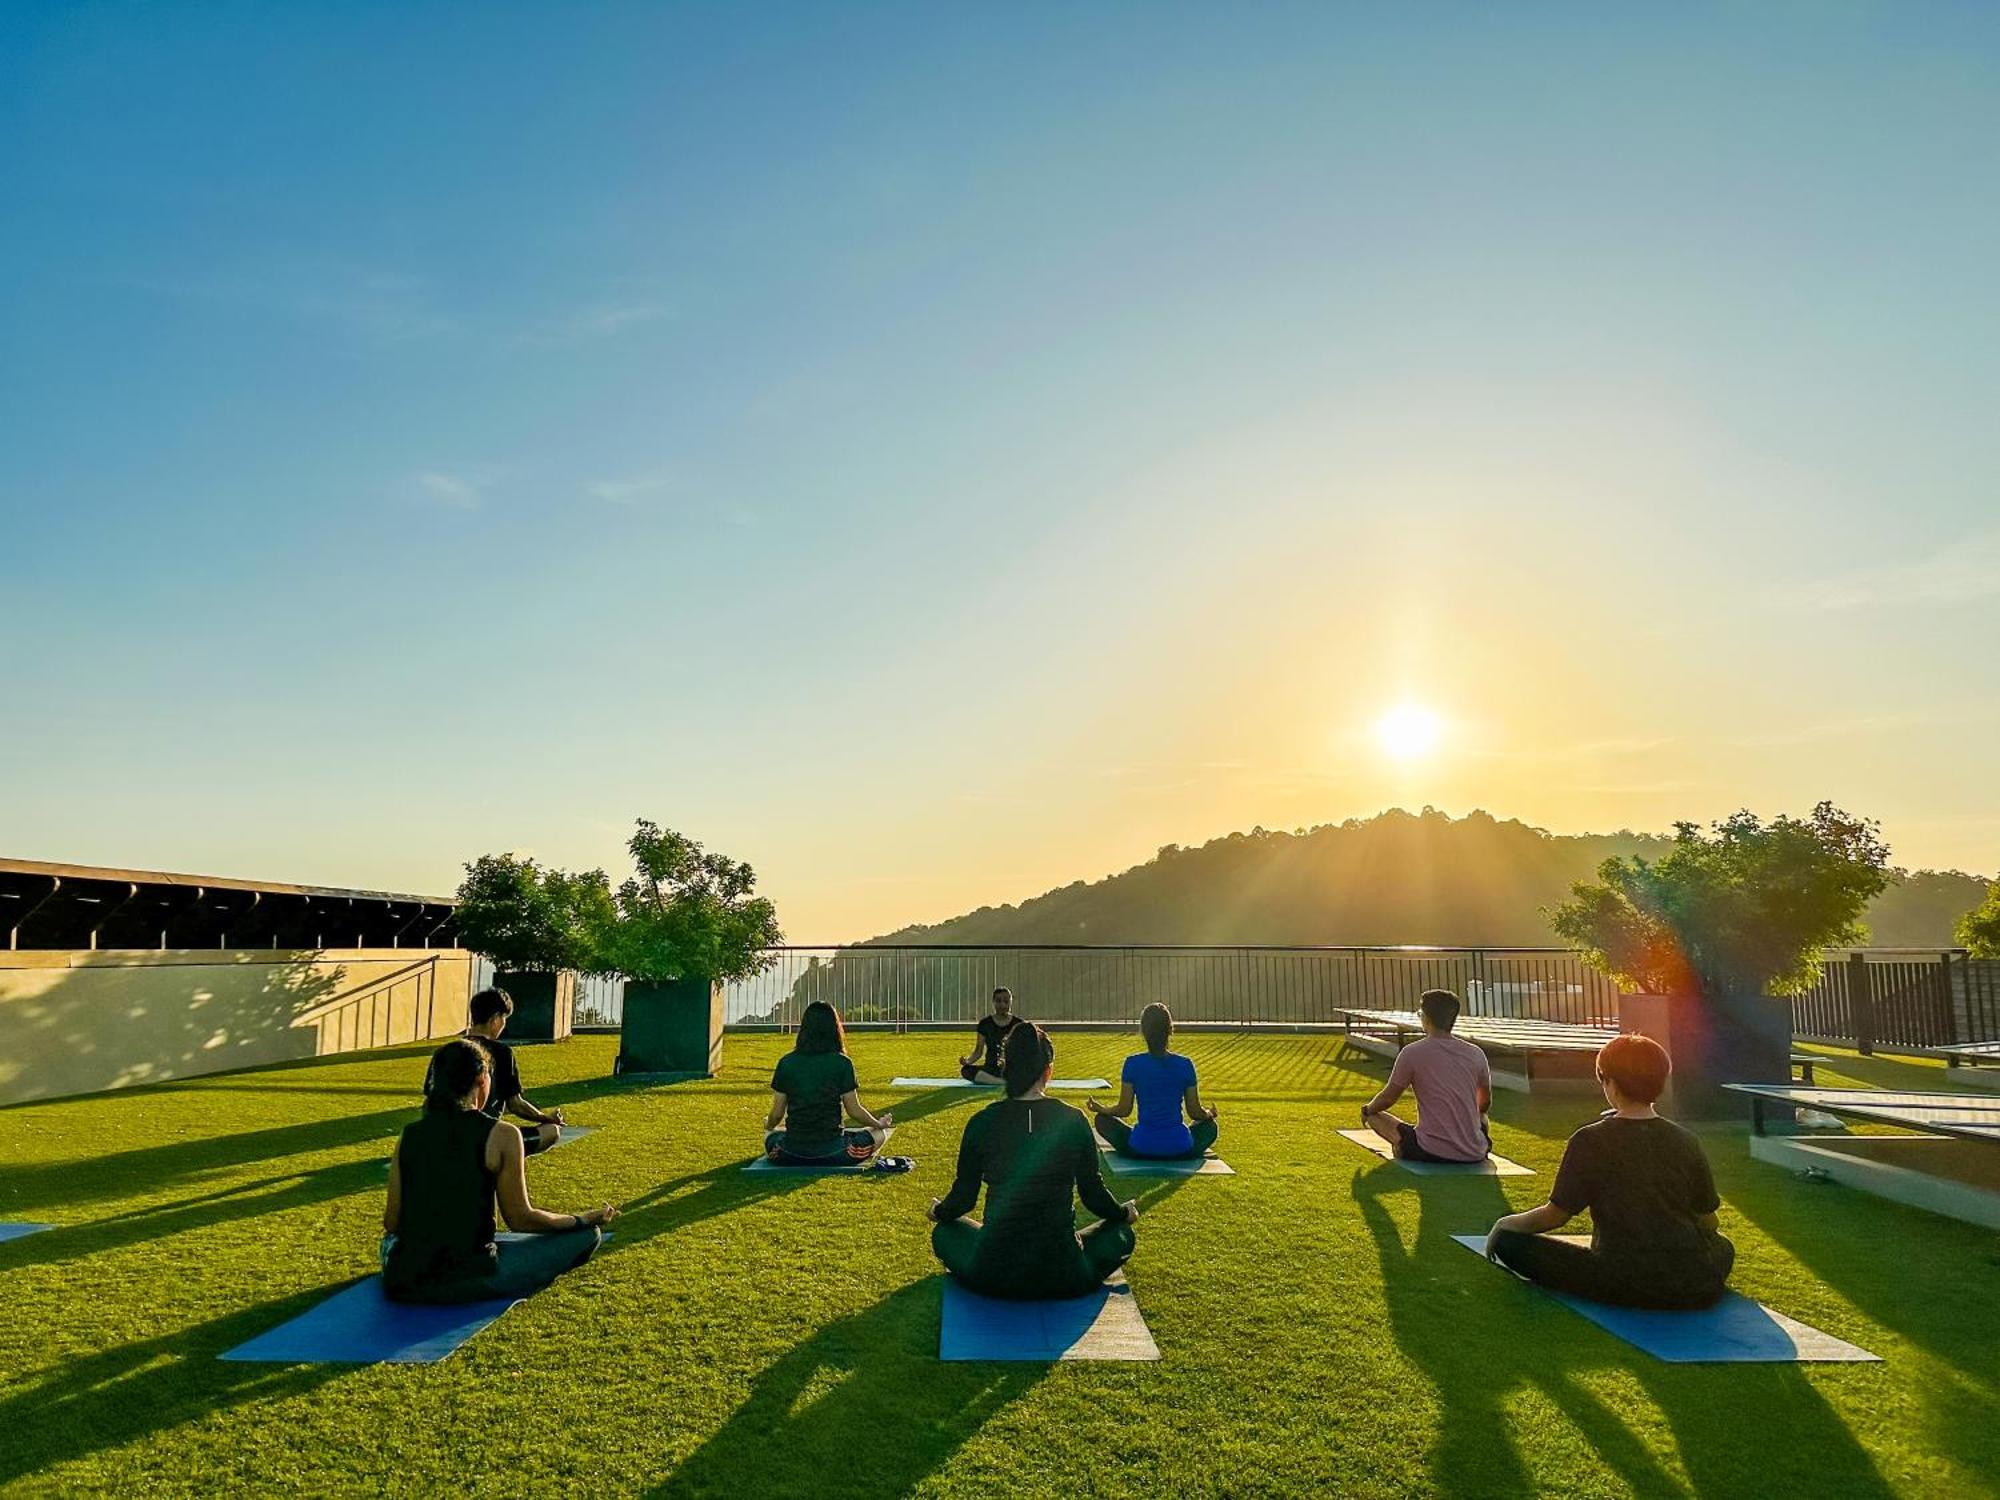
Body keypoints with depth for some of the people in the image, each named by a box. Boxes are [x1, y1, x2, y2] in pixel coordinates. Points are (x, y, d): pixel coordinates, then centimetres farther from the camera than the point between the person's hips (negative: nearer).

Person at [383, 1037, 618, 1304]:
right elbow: (520, 1219, -7)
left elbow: (391, 1222, 5)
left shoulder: (409, 1135, 1)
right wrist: (584, 1220, 8)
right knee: (588, 1235, 3)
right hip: (470, 1281, -5)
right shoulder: (501, 1135, -12)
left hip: (401, 1284, 5)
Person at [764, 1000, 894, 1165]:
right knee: (879, 1133, 19)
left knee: (770, 1133, 34)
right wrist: (879, 1123, 18)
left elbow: (777, 1114, 2)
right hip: (831, 1154, -2)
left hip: (791, 1155, 2)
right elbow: (854, 1110, -2)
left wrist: (768, 1125, 26)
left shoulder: (786, 1063, -3)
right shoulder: (842, 1063, -9)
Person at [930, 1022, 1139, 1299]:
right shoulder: (1073, 1121, -8)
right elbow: (1094, 1194, 2)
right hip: (1062, 1277, 0)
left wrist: (939, 1211, 27)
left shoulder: (982, 1123, -7)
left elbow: (963, 1197, 3)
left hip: (993, 1276, 0)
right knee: (1122, 1234, 27)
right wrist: (1125, 1213, 24)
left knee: (944, 1232, 30)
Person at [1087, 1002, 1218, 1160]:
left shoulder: (1133, 1063, -8)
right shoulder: (1184, 1065, -5)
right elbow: (1195, 1112, 3)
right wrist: (1209, 1113, 26)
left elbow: (1124, 1110, -2)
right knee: (1210, 1125, 32)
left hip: (1141, 1147, -2)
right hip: (1180, 1149, 2)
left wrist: (1099, 1108, 18)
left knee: (1103, 1119, 25)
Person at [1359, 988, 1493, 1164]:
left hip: (1432, 1151, -5)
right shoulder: (1476, 1054, 3)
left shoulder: (1412, 1053, -9)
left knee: (1374, 1115, 15)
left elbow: (1387, 1098, 3)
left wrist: (1367, 1110, 25)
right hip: (1474, 1154, 5)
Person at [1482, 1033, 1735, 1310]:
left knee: (1509, 1242, 0)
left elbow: (1556, 1215, -6)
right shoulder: (1686, 1142, 2)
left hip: (1624, 1285, -4)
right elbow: (1708, 1222, 11)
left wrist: (1505, 1224, 12)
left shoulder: (1590, 1142, -10)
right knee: (1723, 1247, 38)